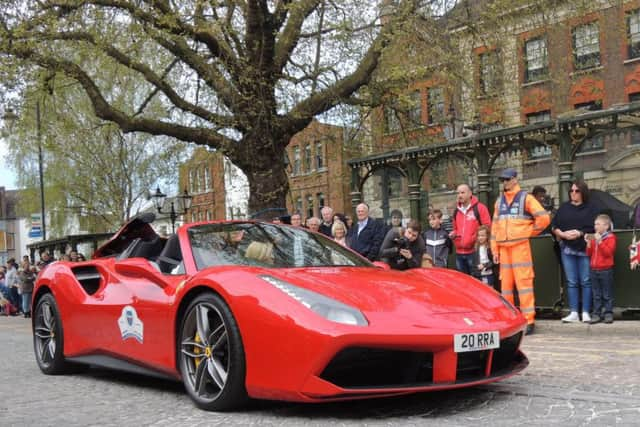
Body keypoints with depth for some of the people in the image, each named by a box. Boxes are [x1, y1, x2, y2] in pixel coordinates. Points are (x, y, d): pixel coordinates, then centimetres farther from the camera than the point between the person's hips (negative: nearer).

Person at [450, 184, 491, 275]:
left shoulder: (480, 208, -4)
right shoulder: (457, 211, 17)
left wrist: (475, 238, -17)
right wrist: (453, 234, 8)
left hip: (474, 252, -6)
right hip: (459, 253, 7)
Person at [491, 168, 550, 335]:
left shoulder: (525, 198, 0)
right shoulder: (499, 201, 17)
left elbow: (544, 218, -8)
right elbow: (495, 226, 17)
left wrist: (530, 232, -1)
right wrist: (494, 249, 11)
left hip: (520, 246, -5)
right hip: (503, 248, 6)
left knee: (524, 282, -9)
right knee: (505, 283, 7)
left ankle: (529, 320, -8)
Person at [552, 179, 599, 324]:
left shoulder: (591, 208, 2)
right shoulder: (564, 207, 10)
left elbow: (595, 228, -6)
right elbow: (554, 226, 8)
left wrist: (580, 233, -18)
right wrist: (562, 234, -10)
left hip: (585, 249, -2)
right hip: (567, 249, 2)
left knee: (586, 282, 0)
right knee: (571, 282, 4)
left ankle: (586, 312, 6)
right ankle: (573, 313, 6)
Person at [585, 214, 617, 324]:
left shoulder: (610, 238, -5)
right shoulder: (593, 238, 12)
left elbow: (608, 252, -17)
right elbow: (589, 254, 12)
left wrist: (600, 241, -22)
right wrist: (589, 243, -3)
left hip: (606, 270, -5)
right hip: (594, 270, 5)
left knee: (607, 295, 2)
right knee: (596, 295, 9)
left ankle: (608, 314, 8)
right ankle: (597, 314, 12)